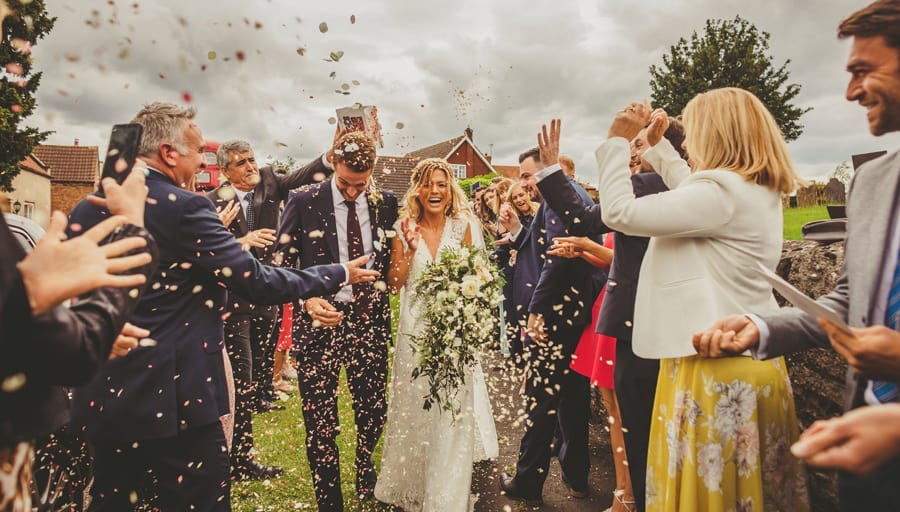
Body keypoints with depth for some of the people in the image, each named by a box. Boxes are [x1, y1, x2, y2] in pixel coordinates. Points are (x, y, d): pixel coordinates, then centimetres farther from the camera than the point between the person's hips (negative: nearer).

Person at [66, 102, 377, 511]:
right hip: (173, 400, -8)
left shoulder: (87, 210, 5)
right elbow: (258, 283, -16)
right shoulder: (183, 208, -16)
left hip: (101, 397, 8)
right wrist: (340, 274, -5)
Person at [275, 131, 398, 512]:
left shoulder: (385, 203, 3)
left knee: (373, 414, 12)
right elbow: (281, 265, -2)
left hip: (370, 322, 3)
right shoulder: (303, 202, -4)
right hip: (320, 322, -2)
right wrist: (307, 299, -18)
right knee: (320, 424, 5)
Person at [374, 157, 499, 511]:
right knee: (414, 411, 10)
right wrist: (410, 250, -16)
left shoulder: (463, 226, -1)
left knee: (453, 412, 0)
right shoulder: (405, 228, 1)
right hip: (415, 331, 1)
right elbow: (394, 284, -2)